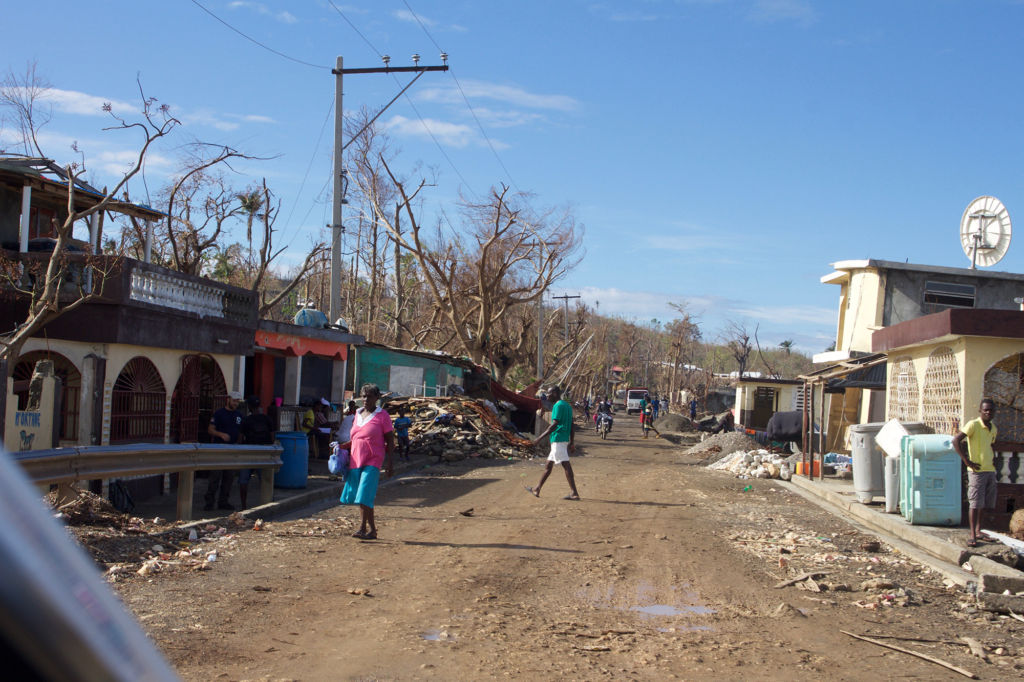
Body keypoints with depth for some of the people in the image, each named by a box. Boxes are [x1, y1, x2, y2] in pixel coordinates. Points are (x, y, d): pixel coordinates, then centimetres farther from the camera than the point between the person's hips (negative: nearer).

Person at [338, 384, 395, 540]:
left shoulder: (382, 416, -2)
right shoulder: (358, 414, 14)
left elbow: (390, 441, -3)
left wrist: (389, 463, -10)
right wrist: (343, 446, 6)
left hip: (373, 461, -6)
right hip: (356, 460, 6)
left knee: (365, 495, -15)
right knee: (359, 496, 8)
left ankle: (362, 528, -12)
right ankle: (372, 529, 18)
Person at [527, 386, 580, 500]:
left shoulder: (558, 406, -12)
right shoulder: (568, 406, 17)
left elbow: (555, 424, -19)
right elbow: (571, 426, 17)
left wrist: (541, 438, -17)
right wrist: (572, 443, 19)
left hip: (557, 439, -10)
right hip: (564, 439, 10)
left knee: (566, 465, -10)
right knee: (549, 464, 15)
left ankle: (574, 493, -11)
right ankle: (537, 489, 22)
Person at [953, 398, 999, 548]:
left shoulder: (993, 428, 13)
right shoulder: (973, 425, -11)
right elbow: (956, 440, -19)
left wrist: (993, 456, 12)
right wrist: (967, 461, -19)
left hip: (990, 470, 7)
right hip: (977, 470, -7)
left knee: (985, 503, 12)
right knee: (975, 503, -7)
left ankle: (978, 530, 23)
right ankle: (972, 535, -5)